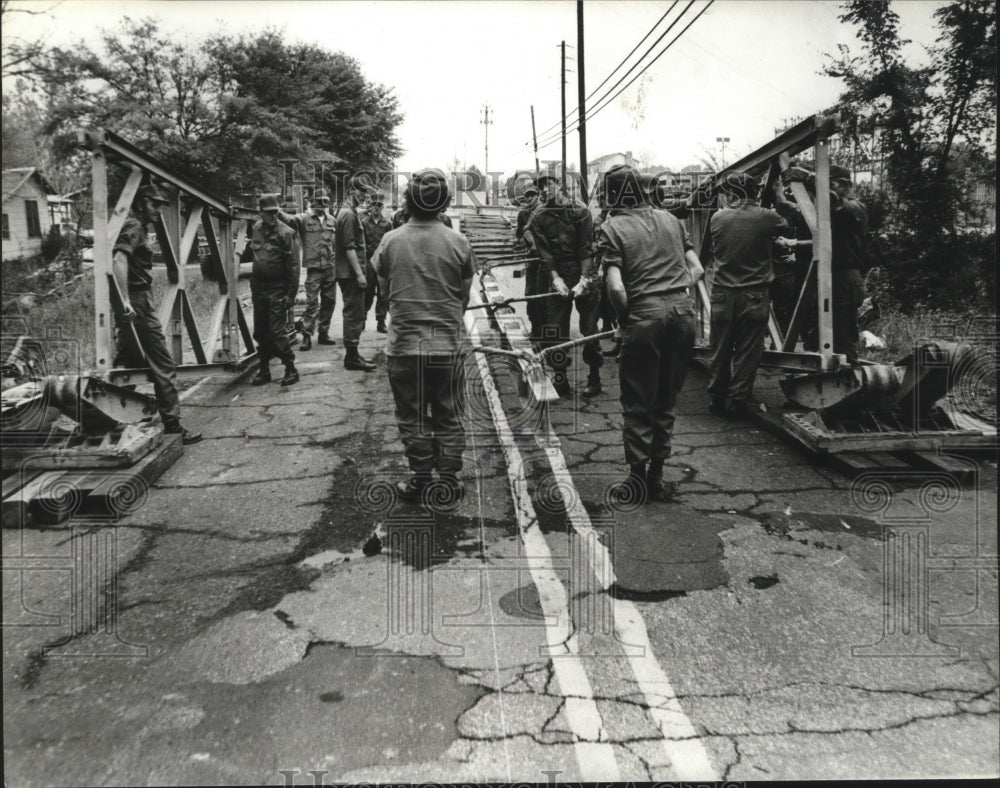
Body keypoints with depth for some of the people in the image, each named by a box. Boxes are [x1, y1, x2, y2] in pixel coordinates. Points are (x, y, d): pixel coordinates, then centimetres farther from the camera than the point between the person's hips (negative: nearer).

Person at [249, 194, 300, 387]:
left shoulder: (286, 233, -11)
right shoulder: (256, 229, 7)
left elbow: (293, 266, -13)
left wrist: (291, 294, -16)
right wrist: (253, 287, 16)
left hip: (277, 290, -6)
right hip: (258, 288, 6)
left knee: (277, 332, -9)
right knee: (260, 333, 10)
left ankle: (291, 369, 3)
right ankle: (264, 371, 21)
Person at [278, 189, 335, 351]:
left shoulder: (331, 220, 10)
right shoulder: (304, 219, -3)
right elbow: (290, 219, -21)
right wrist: (277, 211, -41)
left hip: (330, 267, 5)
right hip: (314, 268, -5)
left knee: (329, 301, 10)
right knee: (312, 303, -6)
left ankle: (323, 333, 22)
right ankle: (306, 336, 0)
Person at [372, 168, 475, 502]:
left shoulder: (390, 241, -8)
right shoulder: (459, 242, -8)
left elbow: (384, 290, 6)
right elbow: (465, 296, 2)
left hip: (404, 345, 0)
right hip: (448, 344, 0)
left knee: (413, 418, 12)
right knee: (448, 418, 13)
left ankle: (420, 482, 20)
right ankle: (450, 482, 20)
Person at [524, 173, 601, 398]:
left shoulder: (580, 212, -2)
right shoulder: (538, 217, 4)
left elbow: (586, 249, -8)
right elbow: (544, 253, -4)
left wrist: (583, 280, -18)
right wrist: (556, 279, -18)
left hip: (584, 276, -2)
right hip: (557, 276, 2)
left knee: (589, 328, 1)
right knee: (555, 330, 0)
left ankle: (594, 377, 13)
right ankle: (560, 378, 10)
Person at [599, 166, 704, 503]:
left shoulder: (611, 228, -2)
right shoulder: (669, 219, 14)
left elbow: (616, 289, -12)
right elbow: (697, 268, 12)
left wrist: (625, 319, 3)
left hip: (646, 315, -5)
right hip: (683, 310, 5)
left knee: (637, 402, 9)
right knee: (666, 400, 15)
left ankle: (638, 476, 16)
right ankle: (656, 476, 23)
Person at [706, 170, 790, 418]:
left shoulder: (717, 218, -2)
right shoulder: (765, 217, -7)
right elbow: (789, 229, 10)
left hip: (723, 293, 2)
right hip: (755, 295, -2)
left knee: (720, 351, 13)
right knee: (747, 353, 6)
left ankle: (716, 399, 21)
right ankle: (738, 402, 10)